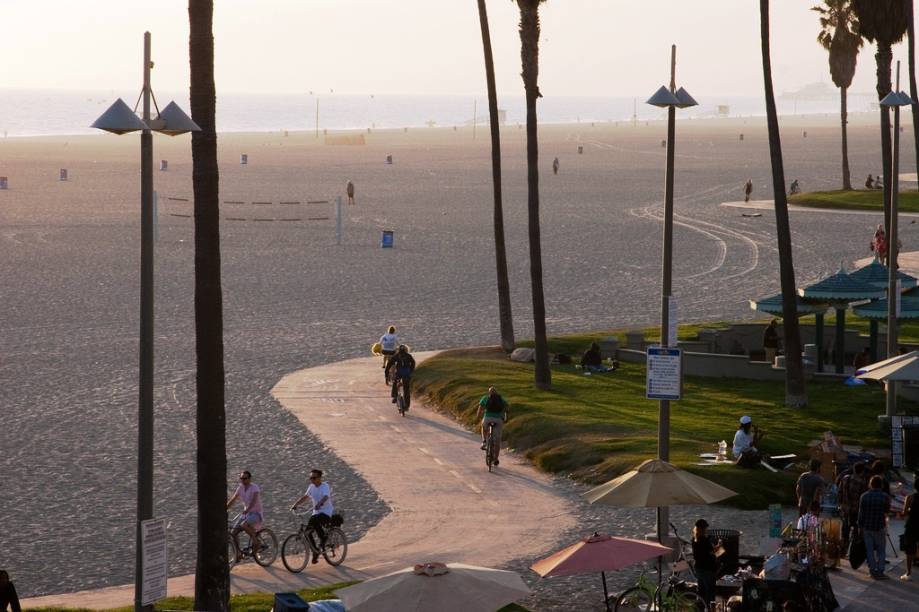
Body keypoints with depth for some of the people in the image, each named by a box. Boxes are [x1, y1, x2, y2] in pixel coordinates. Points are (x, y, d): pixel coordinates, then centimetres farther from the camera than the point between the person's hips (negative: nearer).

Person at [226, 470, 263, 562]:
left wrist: (247, 510, -46)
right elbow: (232, 500, 8)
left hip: (256, 513, -7)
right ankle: (238, 554, 5)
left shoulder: (254, 487, -15)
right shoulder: (240, 487, 5)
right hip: (245, 513, 7)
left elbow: (254, 500, -31)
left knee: (243, 525, -35)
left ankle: (255, 541, -14)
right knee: (234, 531, -9)